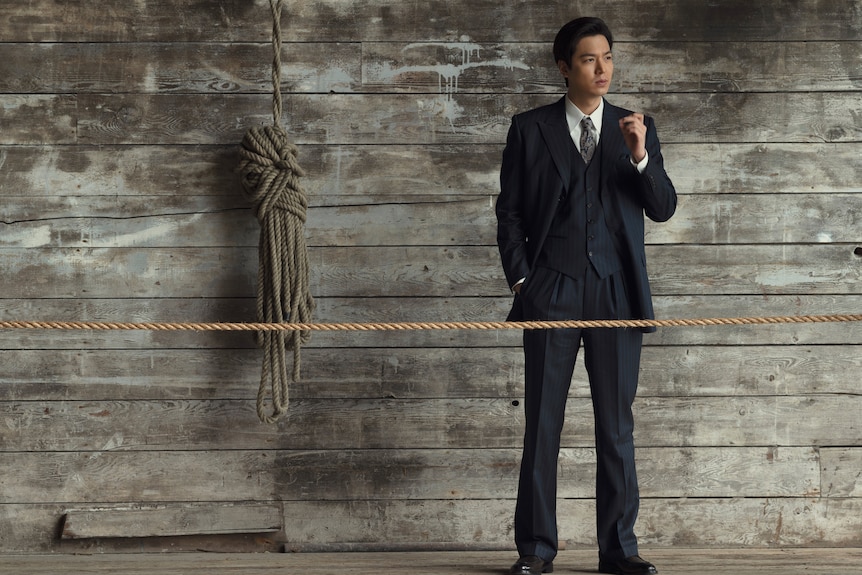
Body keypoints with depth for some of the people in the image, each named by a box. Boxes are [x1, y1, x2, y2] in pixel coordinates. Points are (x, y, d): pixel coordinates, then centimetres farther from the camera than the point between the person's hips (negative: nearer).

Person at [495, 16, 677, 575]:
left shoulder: (637, 127, 9)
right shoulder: (530, 129, 6)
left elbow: (663, 208, 4)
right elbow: (509, 212, 8)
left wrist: (640, 157, -13)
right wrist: (521, 280, -1)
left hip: (617, 293, 1)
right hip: (552, 293, -1)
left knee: (617, 425, 3)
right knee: (542, 424, 0)